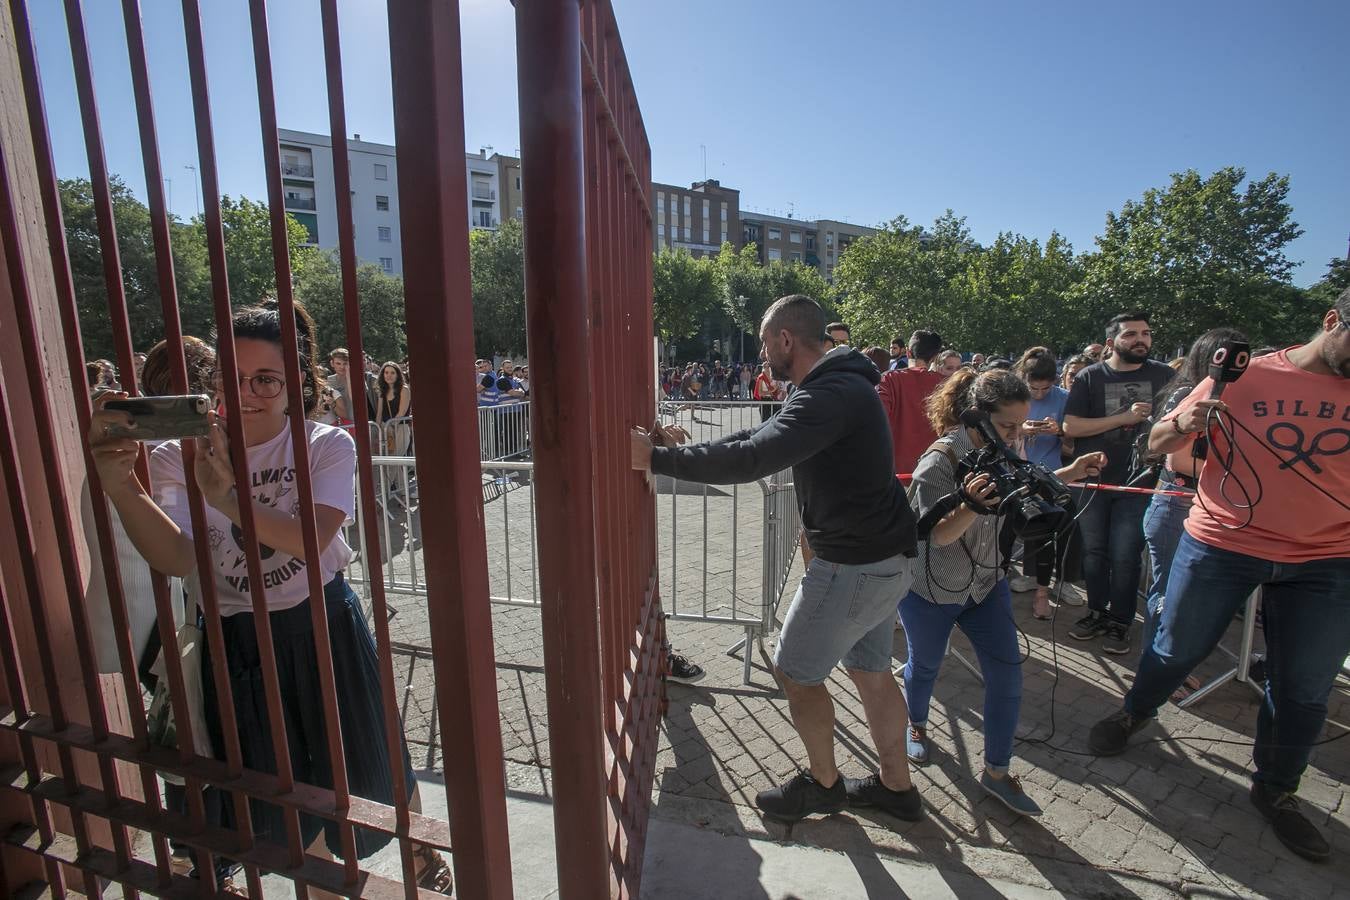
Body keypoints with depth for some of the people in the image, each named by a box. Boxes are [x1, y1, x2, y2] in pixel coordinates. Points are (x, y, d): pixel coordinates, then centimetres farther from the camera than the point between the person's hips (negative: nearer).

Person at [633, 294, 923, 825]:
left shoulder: (831, 394, -24)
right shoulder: (843, 385, 10)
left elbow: (753, 459, -35)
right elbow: (766, 437, 15)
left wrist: (657, 459, -27)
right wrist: (686, 448, 9)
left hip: (855, 565, -10)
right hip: (882, 556, 10)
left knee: (794, 672, 9)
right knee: (871, 672, 22)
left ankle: (824, 784, 31)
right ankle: (896, 786, 39)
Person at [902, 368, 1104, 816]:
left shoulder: (1001, 451, -5)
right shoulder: (939, 462, -28)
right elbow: (939, 534, -27)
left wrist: (1071, 473, -1)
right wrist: (971, 504, -47)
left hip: (986, 580, 6)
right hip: (930, 589, -6)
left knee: (1007, 673, 3)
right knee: (925, 665, 16)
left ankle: (997, 771, 21)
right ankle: (917, 725, 47)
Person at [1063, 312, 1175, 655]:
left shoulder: (1163, 375, 5)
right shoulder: (1090, 377, 0)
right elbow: (1070, 426, -9)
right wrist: (1124, 418, -15)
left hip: (1137, 482, 0)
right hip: (1093, 479, 0)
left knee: (1125, 557, 1)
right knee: (1094, 552, 10)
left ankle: (1120, 622, 17)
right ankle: (1097, 613, 26)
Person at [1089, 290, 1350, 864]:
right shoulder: (1245, 377, -6)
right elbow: (1158, 444, -1)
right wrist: (1183, 424, -21)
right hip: (1221, 545, -3)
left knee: (1303, 689, 12)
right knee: (1177, 649, 11)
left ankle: (1276, 790, 33)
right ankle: (1133, 714, 37)